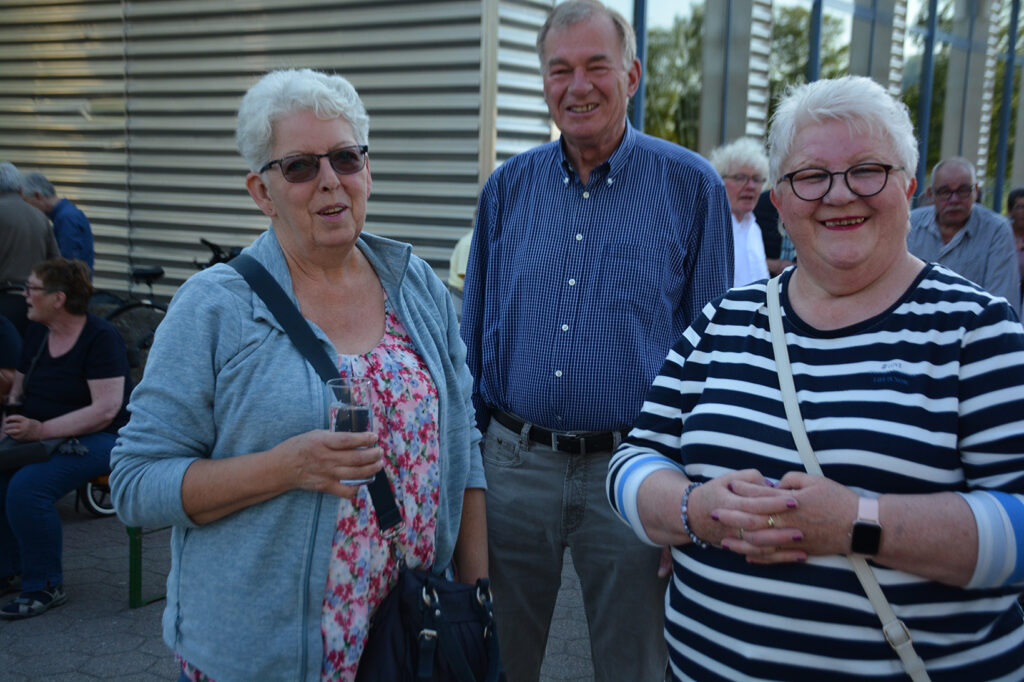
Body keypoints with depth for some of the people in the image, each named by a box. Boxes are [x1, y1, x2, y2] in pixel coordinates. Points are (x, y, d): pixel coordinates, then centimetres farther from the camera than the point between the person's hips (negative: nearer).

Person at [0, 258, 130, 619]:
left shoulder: (101, 338, -15)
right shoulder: (36, 332, 9)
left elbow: (106, 410, -22)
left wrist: (41, 430, -28)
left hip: (96, 440, -8)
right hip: (41, 437, 8)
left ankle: (46, 586, -11)